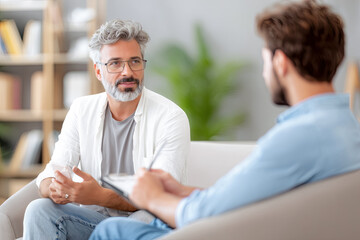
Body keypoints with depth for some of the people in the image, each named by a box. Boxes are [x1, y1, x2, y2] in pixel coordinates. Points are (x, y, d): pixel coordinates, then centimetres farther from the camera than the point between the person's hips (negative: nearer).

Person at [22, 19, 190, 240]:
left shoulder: (171, 118, -10)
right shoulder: (81, 110, 5)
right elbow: (53, 172, 2)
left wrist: (101, 196, -32)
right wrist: (54, 188, -25)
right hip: (91, 217, 5)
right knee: (39, 209, -23)